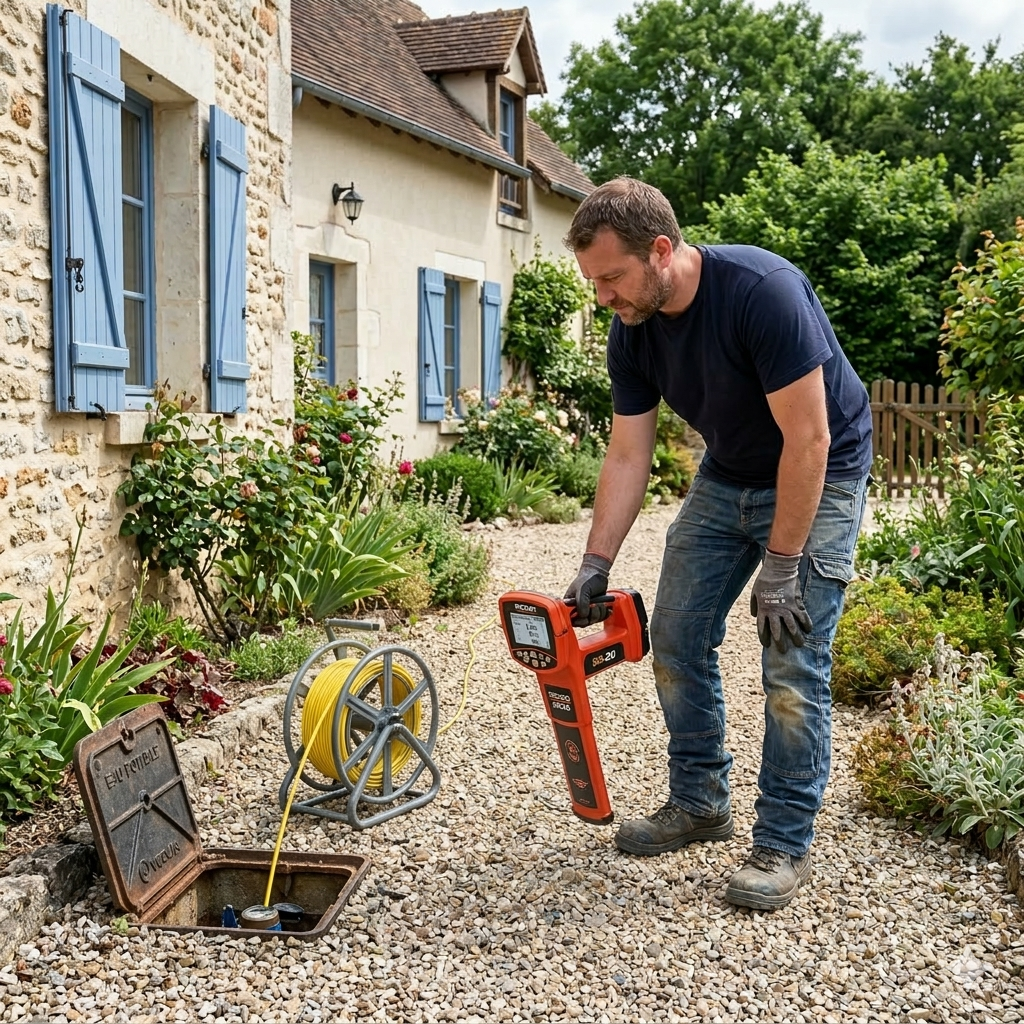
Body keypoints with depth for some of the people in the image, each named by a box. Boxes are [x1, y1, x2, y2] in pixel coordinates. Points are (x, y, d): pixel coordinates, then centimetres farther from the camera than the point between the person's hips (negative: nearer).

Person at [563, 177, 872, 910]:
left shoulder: (764, 291, -31)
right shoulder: (632, 333, -10)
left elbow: (807, 441, -28)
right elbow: (628, 456, -5)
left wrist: (780, 568, -25)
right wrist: (596, 566, -11)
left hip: (818, 479, -6)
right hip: (728, 479, 7)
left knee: (793, 664, -10)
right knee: (677, 638, 4)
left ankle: (785, 845, 4)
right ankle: (700, 804, 20)